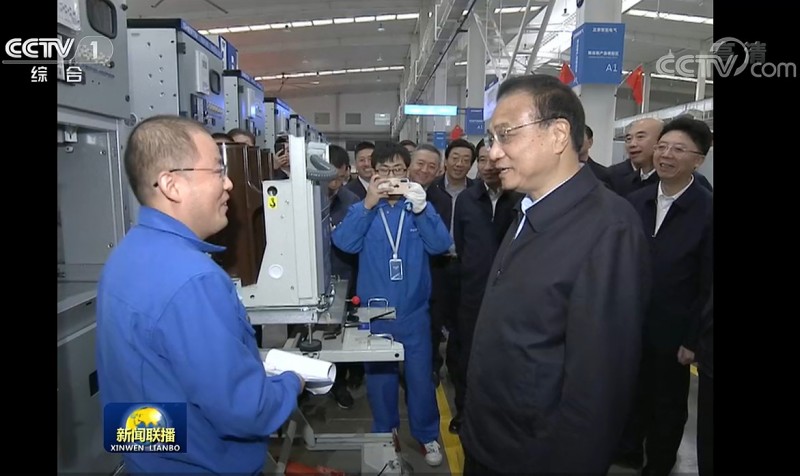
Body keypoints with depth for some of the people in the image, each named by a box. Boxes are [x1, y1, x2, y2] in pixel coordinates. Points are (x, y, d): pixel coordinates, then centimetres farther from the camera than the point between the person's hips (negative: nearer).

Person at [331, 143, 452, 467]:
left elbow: (440, 245, -15)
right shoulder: (363, 209, 1)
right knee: (379, 377, 15)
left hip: (414, 312, 0)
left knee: (420, 377, 10)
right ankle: (384, 433, 37)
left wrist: (422, 208, -31)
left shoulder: (418, 205, -1)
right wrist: (368, 204, -27)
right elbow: (343, 242, -17)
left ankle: (427, 435, 32)